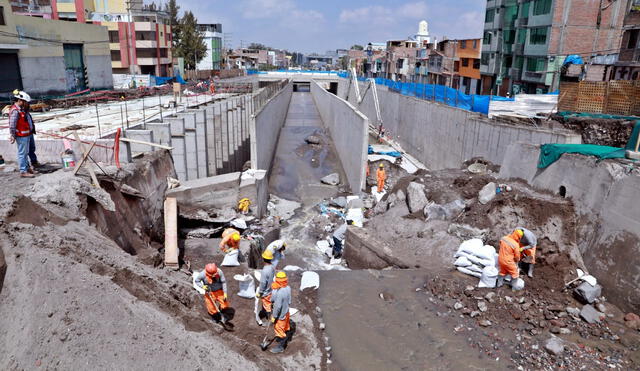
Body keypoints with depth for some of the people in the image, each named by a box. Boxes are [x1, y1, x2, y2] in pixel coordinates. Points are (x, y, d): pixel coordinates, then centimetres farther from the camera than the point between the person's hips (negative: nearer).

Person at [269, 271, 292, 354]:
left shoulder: (280, 292, -36)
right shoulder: (288, 288, -12)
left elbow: (278, 306, -27)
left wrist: (274, 316, -15)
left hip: (280, 315, -8)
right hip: (286, 312, 8)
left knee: (279, 329, 12)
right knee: (285, 327, 28)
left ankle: (280, 347, 30)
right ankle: (283, 340, 52)